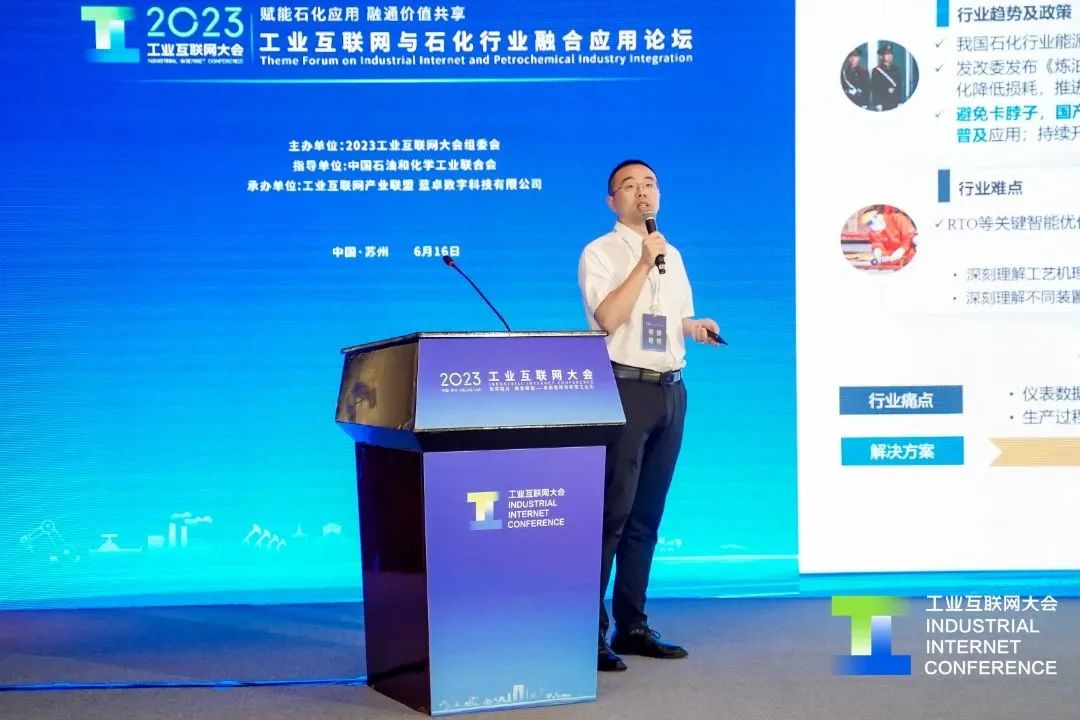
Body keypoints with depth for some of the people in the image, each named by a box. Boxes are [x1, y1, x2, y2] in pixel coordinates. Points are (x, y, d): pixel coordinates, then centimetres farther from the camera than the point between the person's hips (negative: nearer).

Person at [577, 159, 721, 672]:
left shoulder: (673, 256, 18)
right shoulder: (599, 253, -3)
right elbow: (607, 316, -17)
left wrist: (696, 327, 5)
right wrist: (645, 263, -17)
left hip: (671, 390, 7)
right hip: (624, 387, -7)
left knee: (647, 515, 11)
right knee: (611, 512, -8)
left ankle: (633, 627, 19)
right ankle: (591, 634, -3)